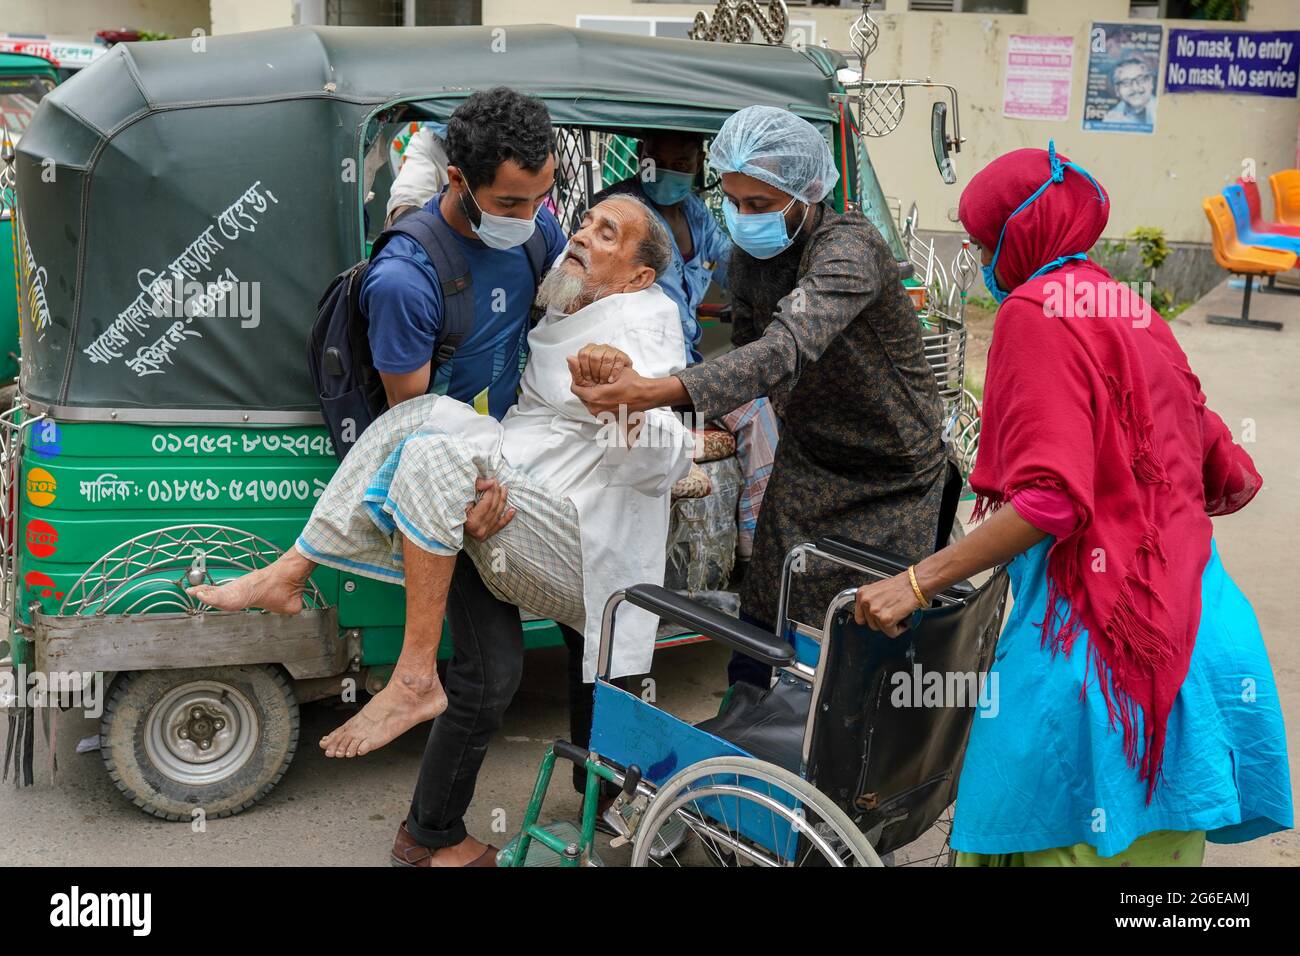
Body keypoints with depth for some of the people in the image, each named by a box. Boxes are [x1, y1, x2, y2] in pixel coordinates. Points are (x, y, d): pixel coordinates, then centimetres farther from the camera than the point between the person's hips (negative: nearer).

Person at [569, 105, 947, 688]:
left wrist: (654, 392, -56)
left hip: (893, 479, -5)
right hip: (805, 466, 6)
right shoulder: (748, 256, -4)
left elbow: (787, 349, -45)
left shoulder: (850, 247, -28)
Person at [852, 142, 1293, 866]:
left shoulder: (1036, 309, -9)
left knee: (1043, 834, 0)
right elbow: (1233, 478, 18)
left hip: (1094, 631, -9)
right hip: (1188, 625, 9)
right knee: (1155, 839, 16)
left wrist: (916, 583, -17)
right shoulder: (1133, 312, 15)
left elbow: (1050, 500, -20)